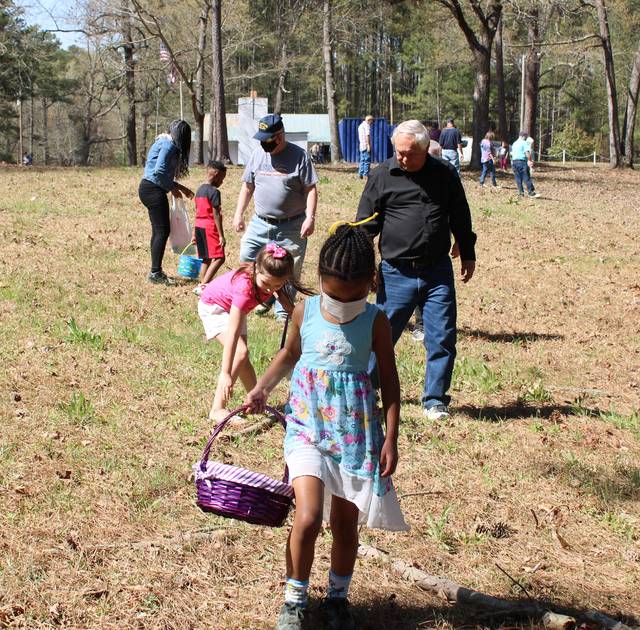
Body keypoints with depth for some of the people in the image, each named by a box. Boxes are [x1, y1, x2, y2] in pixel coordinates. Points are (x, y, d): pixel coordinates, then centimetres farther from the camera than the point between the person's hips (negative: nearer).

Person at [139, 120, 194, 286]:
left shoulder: (163, 142, 19)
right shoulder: (169, 144, -12)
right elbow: (159, 171, -21)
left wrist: (178, 187, 18)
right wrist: (173, 188, -9)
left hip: (147, 188, 10)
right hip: (154, 189, -10)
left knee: (158, 231, 14)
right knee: (163, 230, -9)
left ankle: (155, 272, 20)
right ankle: (155, 273, -9)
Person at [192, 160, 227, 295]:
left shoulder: (199, 190, 14)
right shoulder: (214, 192, -12)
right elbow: (216, 215, -15)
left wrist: (194, 233, 22)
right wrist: (221, 235, -14)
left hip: (198, 227, 9)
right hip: (210, 228, -9)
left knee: (205, 259, 14)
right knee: (219, 258, -12)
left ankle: (201, 286, 14)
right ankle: (203, 286, -23)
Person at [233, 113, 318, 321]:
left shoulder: (299, 156, -8)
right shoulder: (258, 154, 6)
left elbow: (311, 189, -7)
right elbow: (247, 187, 15)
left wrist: (310, 218, -16)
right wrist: (238, 214, 11)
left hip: (291, 228, -4)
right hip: (260, 223, 4)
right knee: (247, 259, 0)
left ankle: (283, 311, 16)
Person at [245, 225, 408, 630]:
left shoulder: (375, 322, -5)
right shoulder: (305, 312, -2)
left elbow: (390, 382, 1)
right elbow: (290, 355, 17)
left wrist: (391, 439, -3)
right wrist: (263, 387, 2)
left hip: (357, 431, 0)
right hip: (308, 426, 0)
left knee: (346, 524, 10)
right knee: (308, 518, -15)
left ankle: (338, 596, 32)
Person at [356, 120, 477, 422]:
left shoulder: (445, 174, 5)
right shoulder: (383, 176, -2)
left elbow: (460, 217, 17)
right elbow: (365, 224, 2)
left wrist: (468, 255, 19)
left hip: (438, 272, 2)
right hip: (397, 272, -2)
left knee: (442, 337, 1)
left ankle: (434, 401, 14)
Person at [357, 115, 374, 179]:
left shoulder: (361, 125, 21)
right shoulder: (366, 125, -9)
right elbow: (367, 135, -18)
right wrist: (369, 145, -20)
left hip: (361, 146, 9)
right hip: (366, 146, -9)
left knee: (362, 160, 13)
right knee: (367, 160, -6)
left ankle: (360, 174, 11)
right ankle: (366, 175, -6)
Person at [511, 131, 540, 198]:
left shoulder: (514, 144, 20)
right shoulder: (524, 143, -5)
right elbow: (527, 152, -15)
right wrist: (530, 160, -9)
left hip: (514, 162, 7)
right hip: (522, 161, -7)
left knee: (518, 179, 8)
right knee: (527, 178, -6)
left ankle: (521, 193, 7)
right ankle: (531, 192, -7)